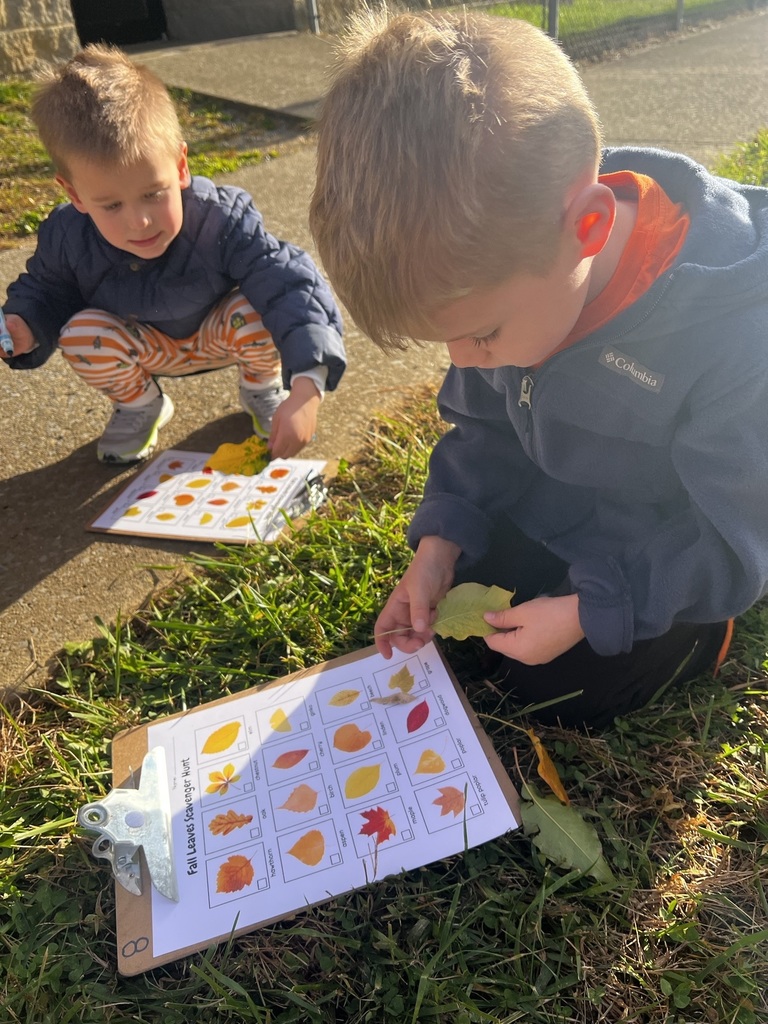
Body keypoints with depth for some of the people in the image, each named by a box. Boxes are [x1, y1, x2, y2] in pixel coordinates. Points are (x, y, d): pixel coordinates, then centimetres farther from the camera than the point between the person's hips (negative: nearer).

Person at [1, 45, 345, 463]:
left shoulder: (222, 221, -34)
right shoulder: (67, 238, -22)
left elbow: (292, 288, -41)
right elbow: (45, 292, -1)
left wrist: (306, 389, -55)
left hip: (222, 333, -2)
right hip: (147, 349, 2)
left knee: (257, 313, -32)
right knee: (81, 333, -25)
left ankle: (261, 387, 3)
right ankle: (139, 406, 7)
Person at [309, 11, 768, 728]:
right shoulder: (502, 268, -18)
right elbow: (483, 426, -3)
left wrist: (590, 612, -25)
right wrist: (440, 543, -13)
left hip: (669, 556, -5)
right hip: (548, 504, 6)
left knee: (554, 691, -6)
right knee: (441, 601, 9)